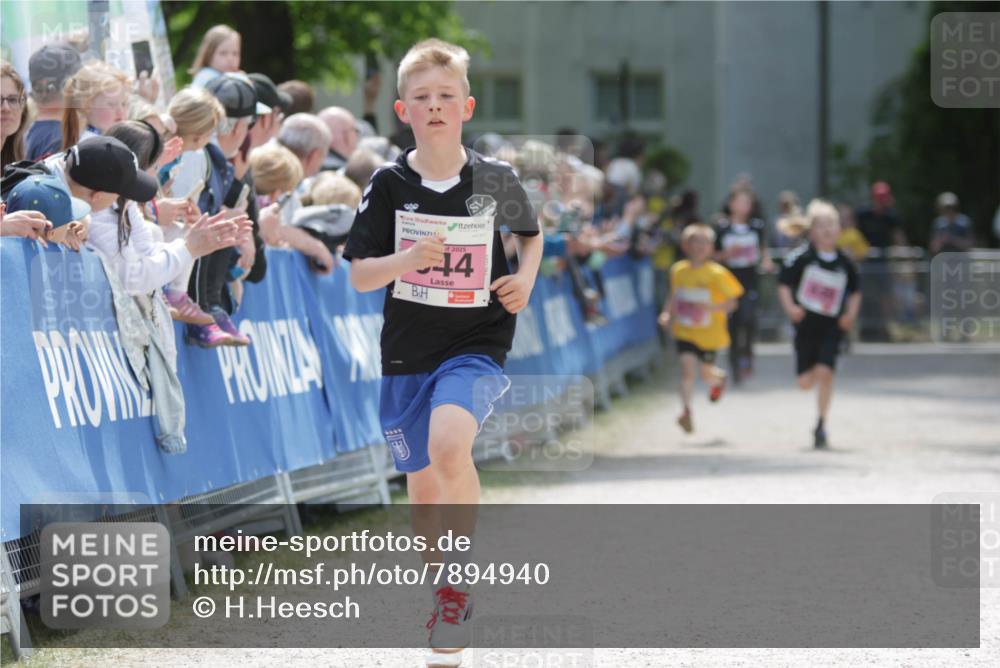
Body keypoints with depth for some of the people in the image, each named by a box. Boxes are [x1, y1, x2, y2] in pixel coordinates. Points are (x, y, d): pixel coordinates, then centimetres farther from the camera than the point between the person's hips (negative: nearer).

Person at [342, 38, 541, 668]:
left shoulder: (495, 179, -4)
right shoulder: (390, 185, -4)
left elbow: (531, 233, 15)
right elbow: (359, 275, -3)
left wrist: (526, 278, -4)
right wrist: (408, 259, -21)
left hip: (476, 344, -3)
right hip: (407, 351, 3)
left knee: (449, 444, -30)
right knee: (422, 486, 12)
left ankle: (459, 576, -13)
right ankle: (446, 595, 36)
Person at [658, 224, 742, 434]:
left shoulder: (717, 274, -13)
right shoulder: (678, 271, -2)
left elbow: (731, 303, -10)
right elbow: (673, 296, 14)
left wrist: (711, 307, -27)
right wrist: (667, 313, -3)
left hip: (710, 334, -1)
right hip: (685, 331, 1)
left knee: (706, 373, 12)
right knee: (687, 367, -17)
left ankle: (719, 379, 49)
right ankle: (686, 411, -16)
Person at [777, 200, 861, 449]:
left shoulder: (844, 262, 2)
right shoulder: (801, 257, -6)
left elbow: (855, 292, 15)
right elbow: (784, 285, -3)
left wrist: (851, 314, -1)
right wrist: (789, 307, -19)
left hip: (832, 327, 0)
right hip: (806, 324, 0)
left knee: (825, 372, -15)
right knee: (806, 381, 4)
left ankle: (821, 427, -6)